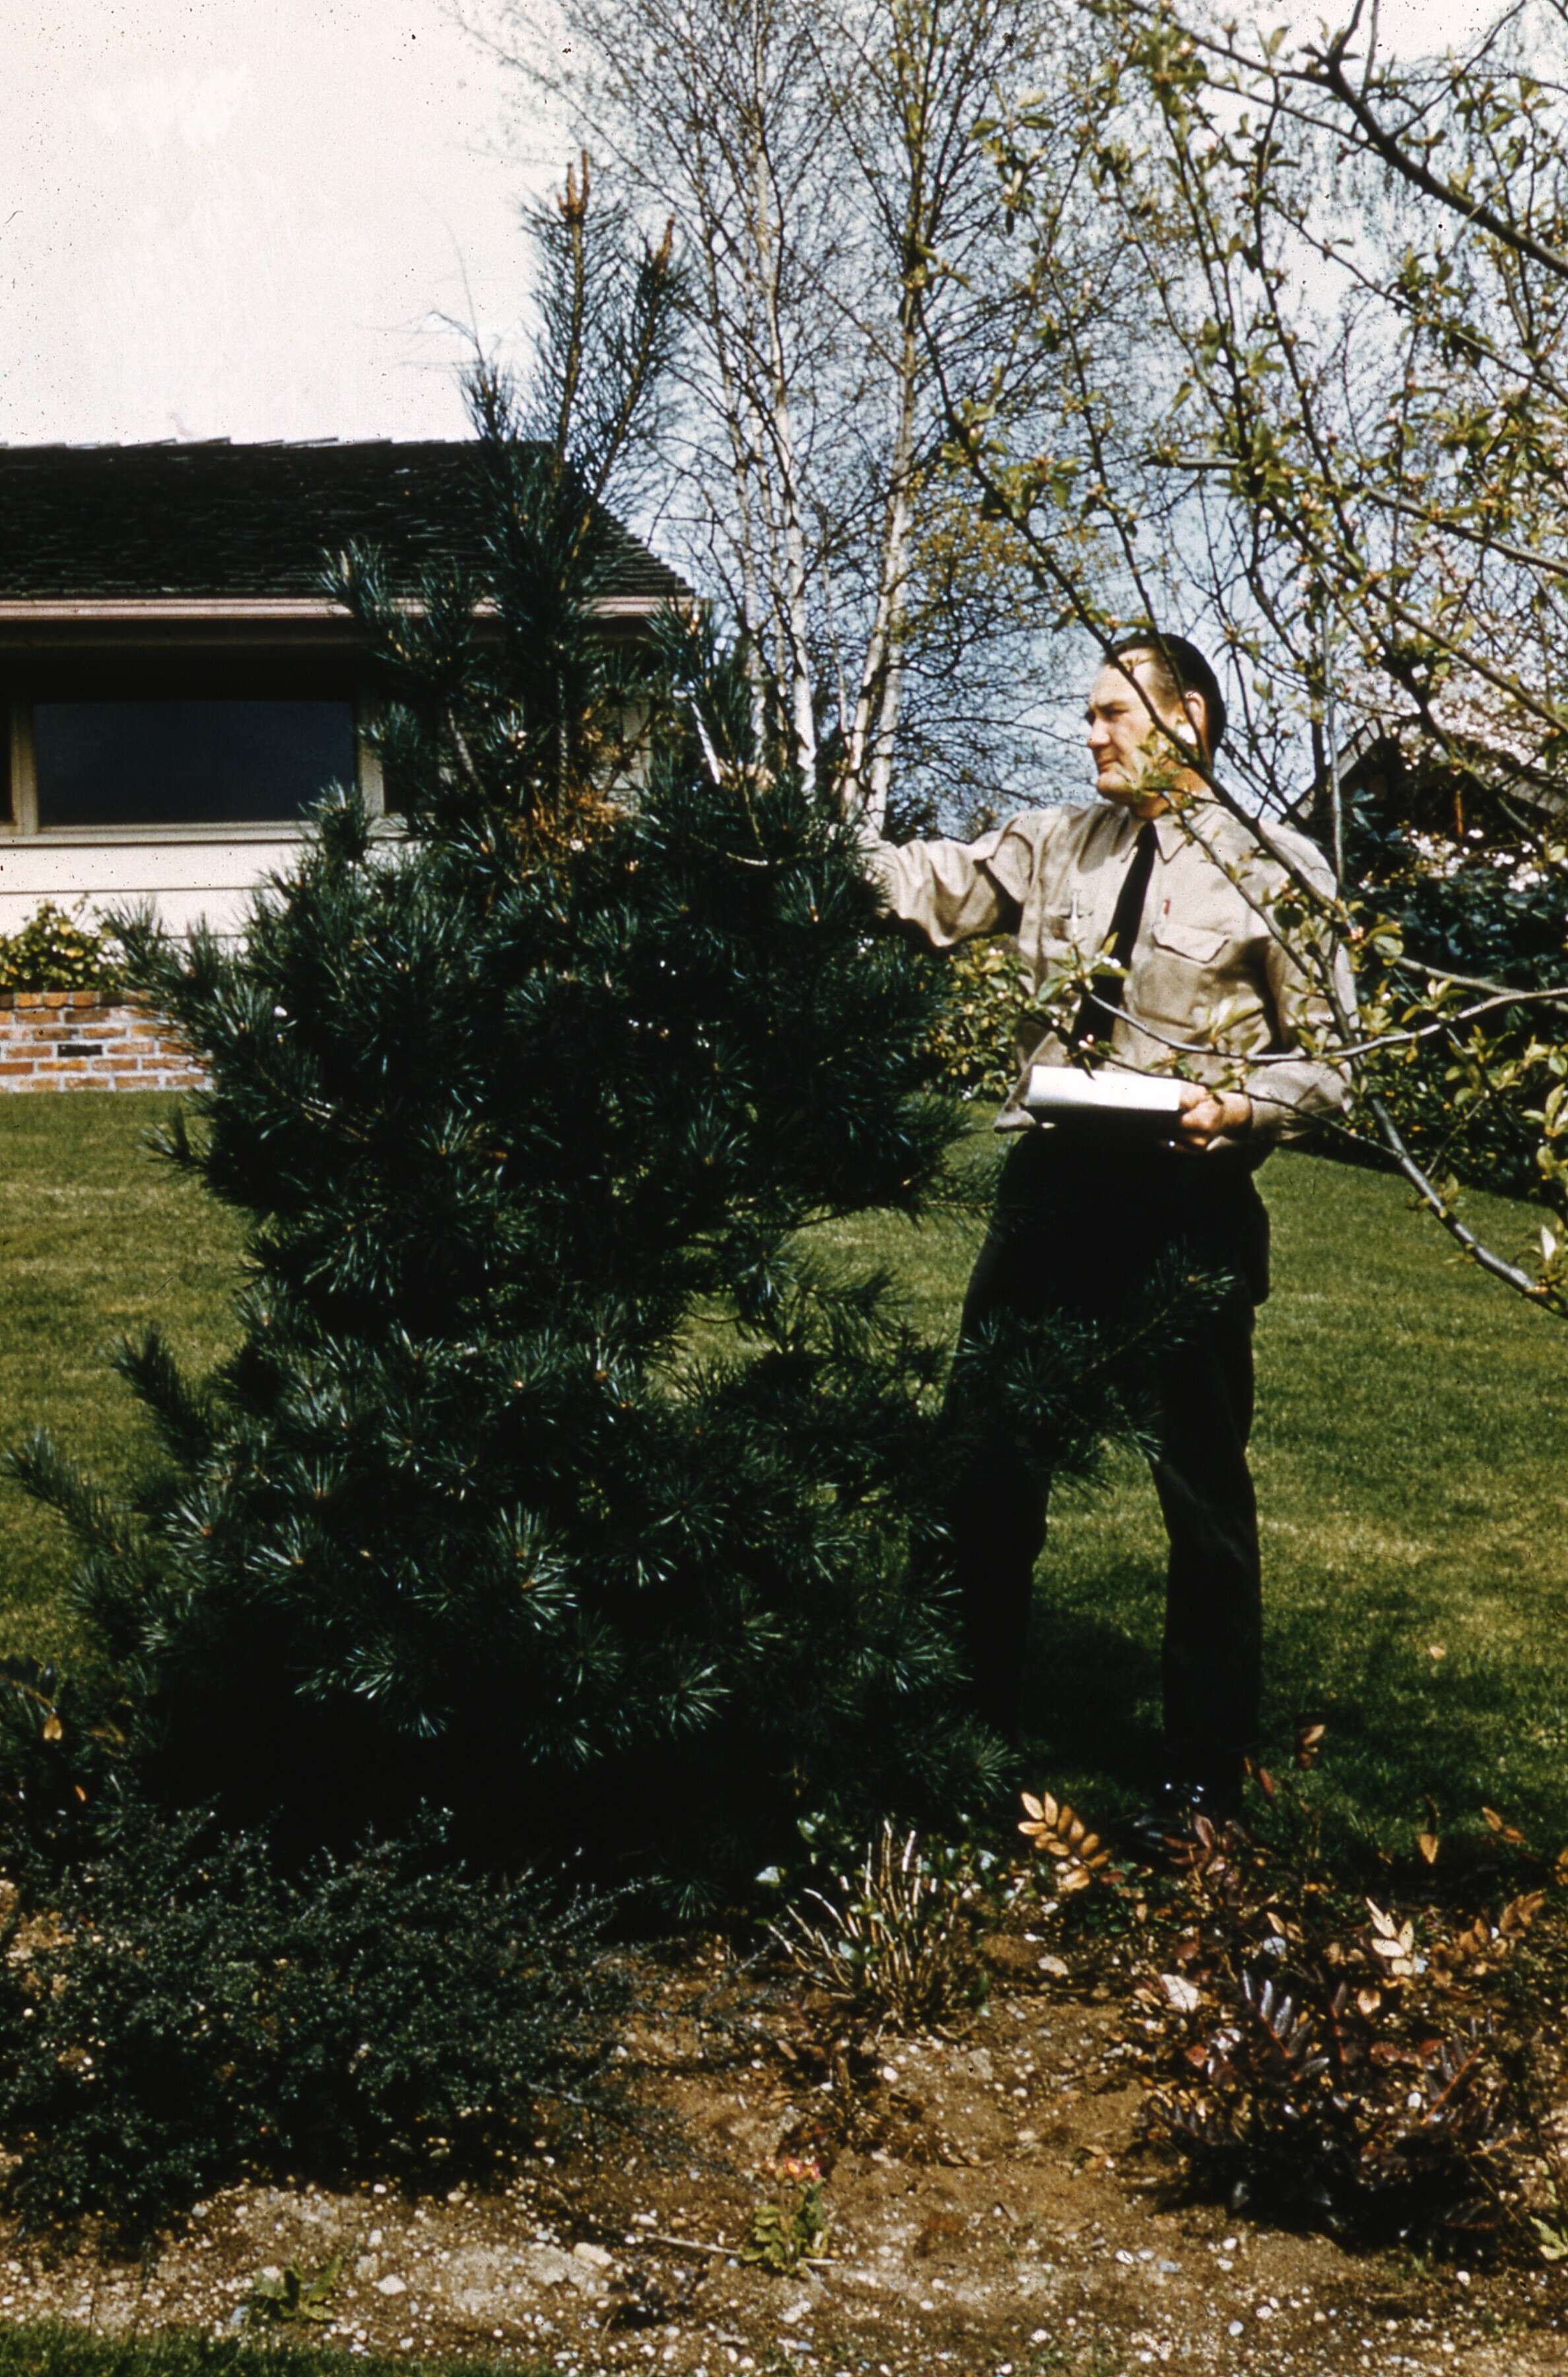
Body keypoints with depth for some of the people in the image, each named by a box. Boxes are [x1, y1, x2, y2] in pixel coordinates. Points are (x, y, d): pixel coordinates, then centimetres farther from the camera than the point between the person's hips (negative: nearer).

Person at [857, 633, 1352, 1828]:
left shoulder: (1276, 867, -4)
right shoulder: (1057, 845, 10)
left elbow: (1326, 1056, -3)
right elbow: (928, 886, 4)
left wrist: (1239, 1106, -20)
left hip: (1188, 1204, -4)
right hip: (1053, 1181, 5)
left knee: (1204, 1491, 6)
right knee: (988, 1463, 11)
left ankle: (1208, 1769, 21)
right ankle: (978, 1720, 29)